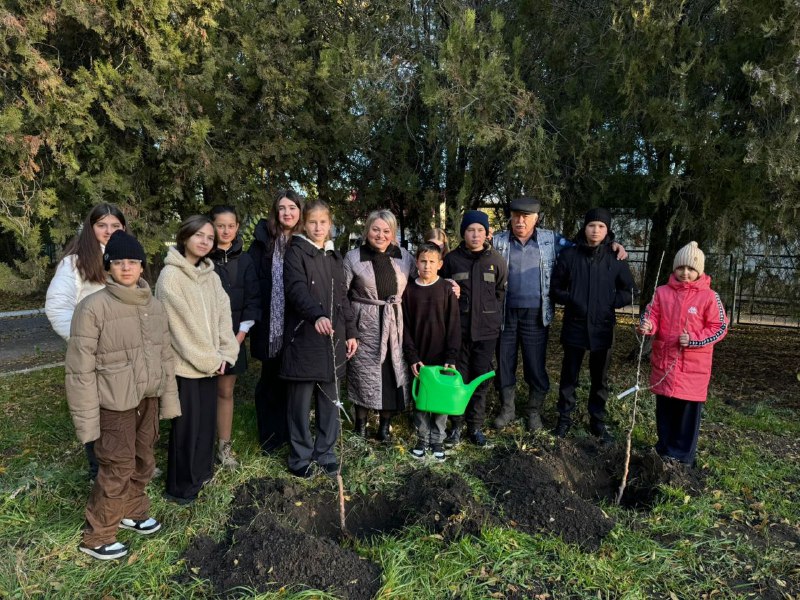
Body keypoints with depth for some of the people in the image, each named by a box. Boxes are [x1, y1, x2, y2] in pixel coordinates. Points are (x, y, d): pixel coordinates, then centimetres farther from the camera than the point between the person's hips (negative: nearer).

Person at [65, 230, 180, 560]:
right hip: (114, 403, -6)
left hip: (148, 398, 6)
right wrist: (86, 418, -12)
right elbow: (80, 368, -13)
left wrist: (169, 398, 10)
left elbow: (165, 356, 10)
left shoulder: (154, 306, 3)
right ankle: (96, 536, 22)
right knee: (118, 469, 2)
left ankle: (133, 511, 42)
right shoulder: (93, 307, -15)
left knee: (143, 462, 19)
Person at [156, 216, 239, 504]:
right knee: (187, 424, 4)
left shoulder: (210, 274, 8)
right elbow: (182, 324, -16)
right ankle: (180, 487, 20)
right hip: (185, 363, -6)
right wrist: (209, 359, -13)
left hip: (210, 362, 6)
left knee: (207, 420, 14)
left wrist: (226, 353, -5)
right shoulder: (171, 275, -13)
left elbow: (223, 314, 6)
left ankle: (201, 473, 33)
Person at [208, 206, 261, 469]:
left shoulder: (244, 260, 6)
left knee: (226, 392, 11)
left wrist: (241, 333, -3)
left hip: (233, 337, 3)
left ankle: (224, 446, 21)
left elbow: (252, 298, 5)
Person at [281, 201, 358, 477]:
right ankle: (300, 457, 17)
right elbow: (297, 289, -21)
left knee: (330, 399, 10)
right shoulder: (296, 252, -5)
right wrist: (317, 315, -38)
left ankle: (325, 452, 23)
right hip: (304, 337, -5)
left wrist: (351, 332, 13)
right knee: (301, 400, 3)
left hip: (333, 338, 5)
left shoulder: (334, 256, 15)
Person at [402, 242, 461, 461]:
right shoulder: (409, 290, -1)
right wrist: (412, 357, -7)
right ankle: (422, 438, 24)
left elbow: (453, 325, -5)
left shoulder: (447, 289, -4)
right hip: (418, 357, 1)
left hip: (441, 356, -1)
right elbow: (405, 326, 0)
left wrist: (451, 357, -11)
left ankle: (437, 440, 22)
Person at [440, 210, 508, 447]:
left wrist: (489, 312, 7)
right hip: (458, 327, -1)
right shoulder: (451, 259, 0)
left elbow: (501, 291, 11)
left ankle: (476, 425, 21)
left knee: (481, 378, 8)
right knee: (458, 377, 4)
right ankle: (456, 425, 16)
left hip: (486, 329, 1)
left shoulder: (496, 260, 2)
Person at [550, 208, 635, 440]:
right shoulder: (569, 255, -3)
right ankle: (565, 418, 23)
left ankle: (597, 420, 27)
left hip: (602, 328, 1)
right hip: (574, 326, -1)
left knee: (600, 377, 12)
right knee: (569, 375, 9)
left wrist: (609, 303, -8)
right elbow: (555, 288, 4)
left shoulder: (616, 259, 0)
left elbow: (628, 292, 7)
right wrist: (571, 301, -12)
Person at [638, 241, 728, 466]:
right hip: (664, 360, 3)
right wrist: (647, 325, -21)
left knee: (689, 409, 3)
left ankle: (683, 454, 18)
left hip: (693, 364, -3)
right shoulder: (662, 292, 3)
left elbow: (719, 327, -3)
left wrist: (693, 340, -15)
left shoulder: (709, 296, -5)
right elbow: (652, 316, 3)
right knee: (664, 407, 12)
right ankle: (665, 448, 28)